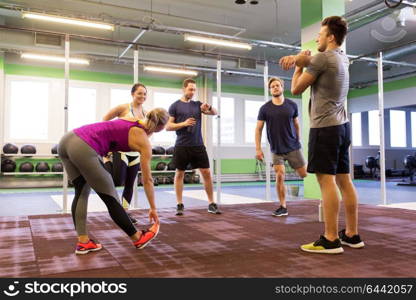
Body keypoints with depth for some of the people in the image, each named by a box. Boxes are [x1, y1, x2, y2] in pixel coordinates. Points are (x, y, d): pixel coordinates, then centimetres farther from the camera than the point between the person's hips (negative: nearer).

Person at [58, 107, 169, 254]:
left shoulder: (131, 121, 24)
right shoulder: (144, 142, 6)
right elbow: (147, 180, 10)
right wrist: (153, 208, 19)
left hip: (68, 139, 8)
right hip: (82, 148, -8)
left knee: (81, 192, 21)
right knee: (111, 199, 7)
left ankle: (83, 242, 21)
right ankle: (138, 238, 24)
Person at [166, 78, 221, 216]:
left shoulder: (198, 104, 11)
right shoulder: (175, 106, 2)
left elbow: (214, 113, 6)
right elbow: (168, 126, -2)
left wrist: (209, 107, -16)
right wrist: (183, 123, -17)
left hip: (198, 145, 3)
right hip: (182, 146, -2)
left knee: (206, 173, 0)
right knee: (179, 174, 4)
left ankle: (211, 204, 8)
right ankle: (180, 205, 14)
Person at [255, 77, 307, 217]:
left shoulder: (292, 105, 0)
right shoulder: (265, 108, -3)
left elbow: (296, 125, 10)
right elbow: (258, 129, -2)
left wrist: (298, 142, 13)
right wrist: (258, 149, -8)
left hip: (293, 147, 1)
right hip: (276, 149, -1)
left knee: (304, 174, 1)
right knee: (280, 176, -7)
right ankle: (283, 207, 4)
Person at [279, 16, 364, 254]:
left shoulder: (322, 58, -9)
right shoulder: (343, 57, 17)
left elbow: (296, 89, -3)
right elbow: (310, 58, 19)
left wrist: (299, 66, 13)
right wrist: (296, 58, -3)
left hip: (325, 127, -9)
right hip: (342, 125, 9)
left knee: (327, 180, -10)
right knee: (344, 180, 9)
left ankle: (331, 240, -10)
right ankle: (352, 234, 14)